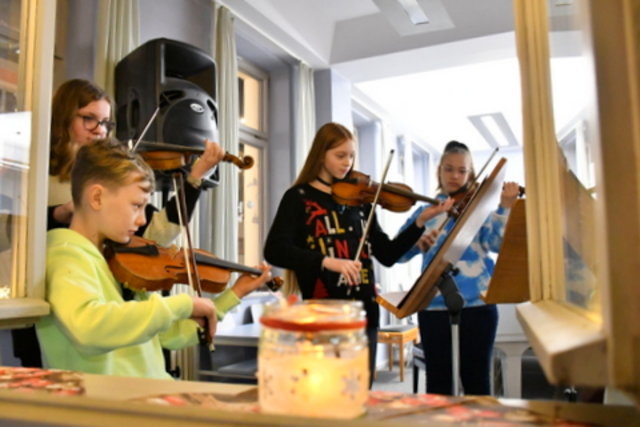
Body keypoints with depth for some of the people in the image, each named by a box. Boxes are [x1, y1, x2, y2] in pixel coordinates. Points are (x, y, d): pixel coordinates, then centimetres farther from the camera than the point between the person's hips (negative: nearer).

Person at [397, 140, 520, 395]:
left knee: (477, 381, 5)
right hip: (434, 305, 1)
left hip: (476, 304, -1)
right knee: (438, 382, 8)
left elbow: (498, 243, -9)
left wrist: (505, 208, -22)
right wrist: (418, 242, -17)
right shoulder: (424, 212, 12)